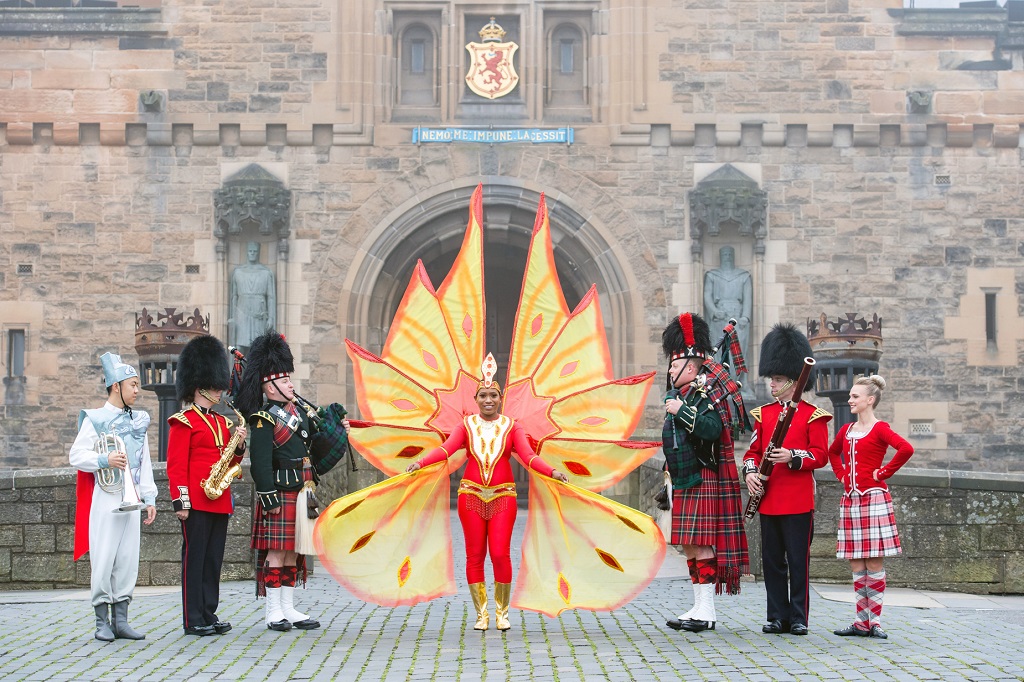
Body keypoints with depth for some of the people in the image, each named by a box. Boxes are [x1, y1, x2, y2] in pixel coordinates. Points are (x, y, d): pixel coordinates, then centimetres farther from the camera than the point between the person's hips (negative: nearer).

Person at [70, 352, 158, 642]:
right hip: (105, 501, -5)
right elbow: (76, 456, -6)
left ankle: (121, 621, 12)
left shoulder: (139, 421, 13)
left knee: (128, 561, 5)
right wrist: (104, 460, -22)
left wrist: (149, 499, 11)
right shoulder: (95, 419, -3)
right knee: (103, 561, -3)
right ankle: (102, 623, 5)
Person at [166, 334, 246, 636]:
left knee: (214, 560, 10)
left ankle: (209, 614, 16)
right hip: (196, 502, -7)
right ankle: (193, 620, 1)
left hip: (219, 502, 8)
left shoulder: (221, 422, 17)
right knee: (194, 558, -3)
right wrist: (180, 501, -16)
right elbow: (176, 465, -10)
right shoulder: (183, 421, -6)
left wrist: (238, 445, 0)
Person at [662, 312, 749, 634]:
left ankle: (707, 612, -7)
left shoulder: (706, 395, -10)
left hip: (707, 482, -9)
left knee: (702, 543, -10)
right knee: (689, 545, 10)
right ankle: (699, 607, 15)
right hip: (685, 483, 9)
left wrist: (682, 411, -21)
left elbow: (712, 429, -27)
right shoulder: (678, 395, 17)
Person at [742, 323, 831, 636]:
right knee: (772, 560, 7)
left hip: (798, 500, -4)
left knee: (798, 560, 0)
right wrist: (750, 472, -6)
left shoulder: (812, 415, -2)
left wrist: (792, 456, -22)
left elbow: (821, 455, -6)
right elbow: (753, 451, 14)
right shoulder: (763, 413, 12)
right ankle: (778, 617, 14)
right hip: (768, 498, 5)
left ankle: (798, 618, 7)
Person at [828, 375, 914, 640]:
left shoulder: (880, 429, -6)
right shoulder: (846, 430, 13)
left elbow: (906, 449, -21)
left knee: (874, 564, -3)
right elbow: (833, 453, 31)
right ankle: (862, 622, 12)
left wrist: (884, 472, -14)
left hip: (874, 499, -7)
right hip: (850, 499, 7)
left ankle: (875, 621, 3)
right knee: (856, 566, 7)